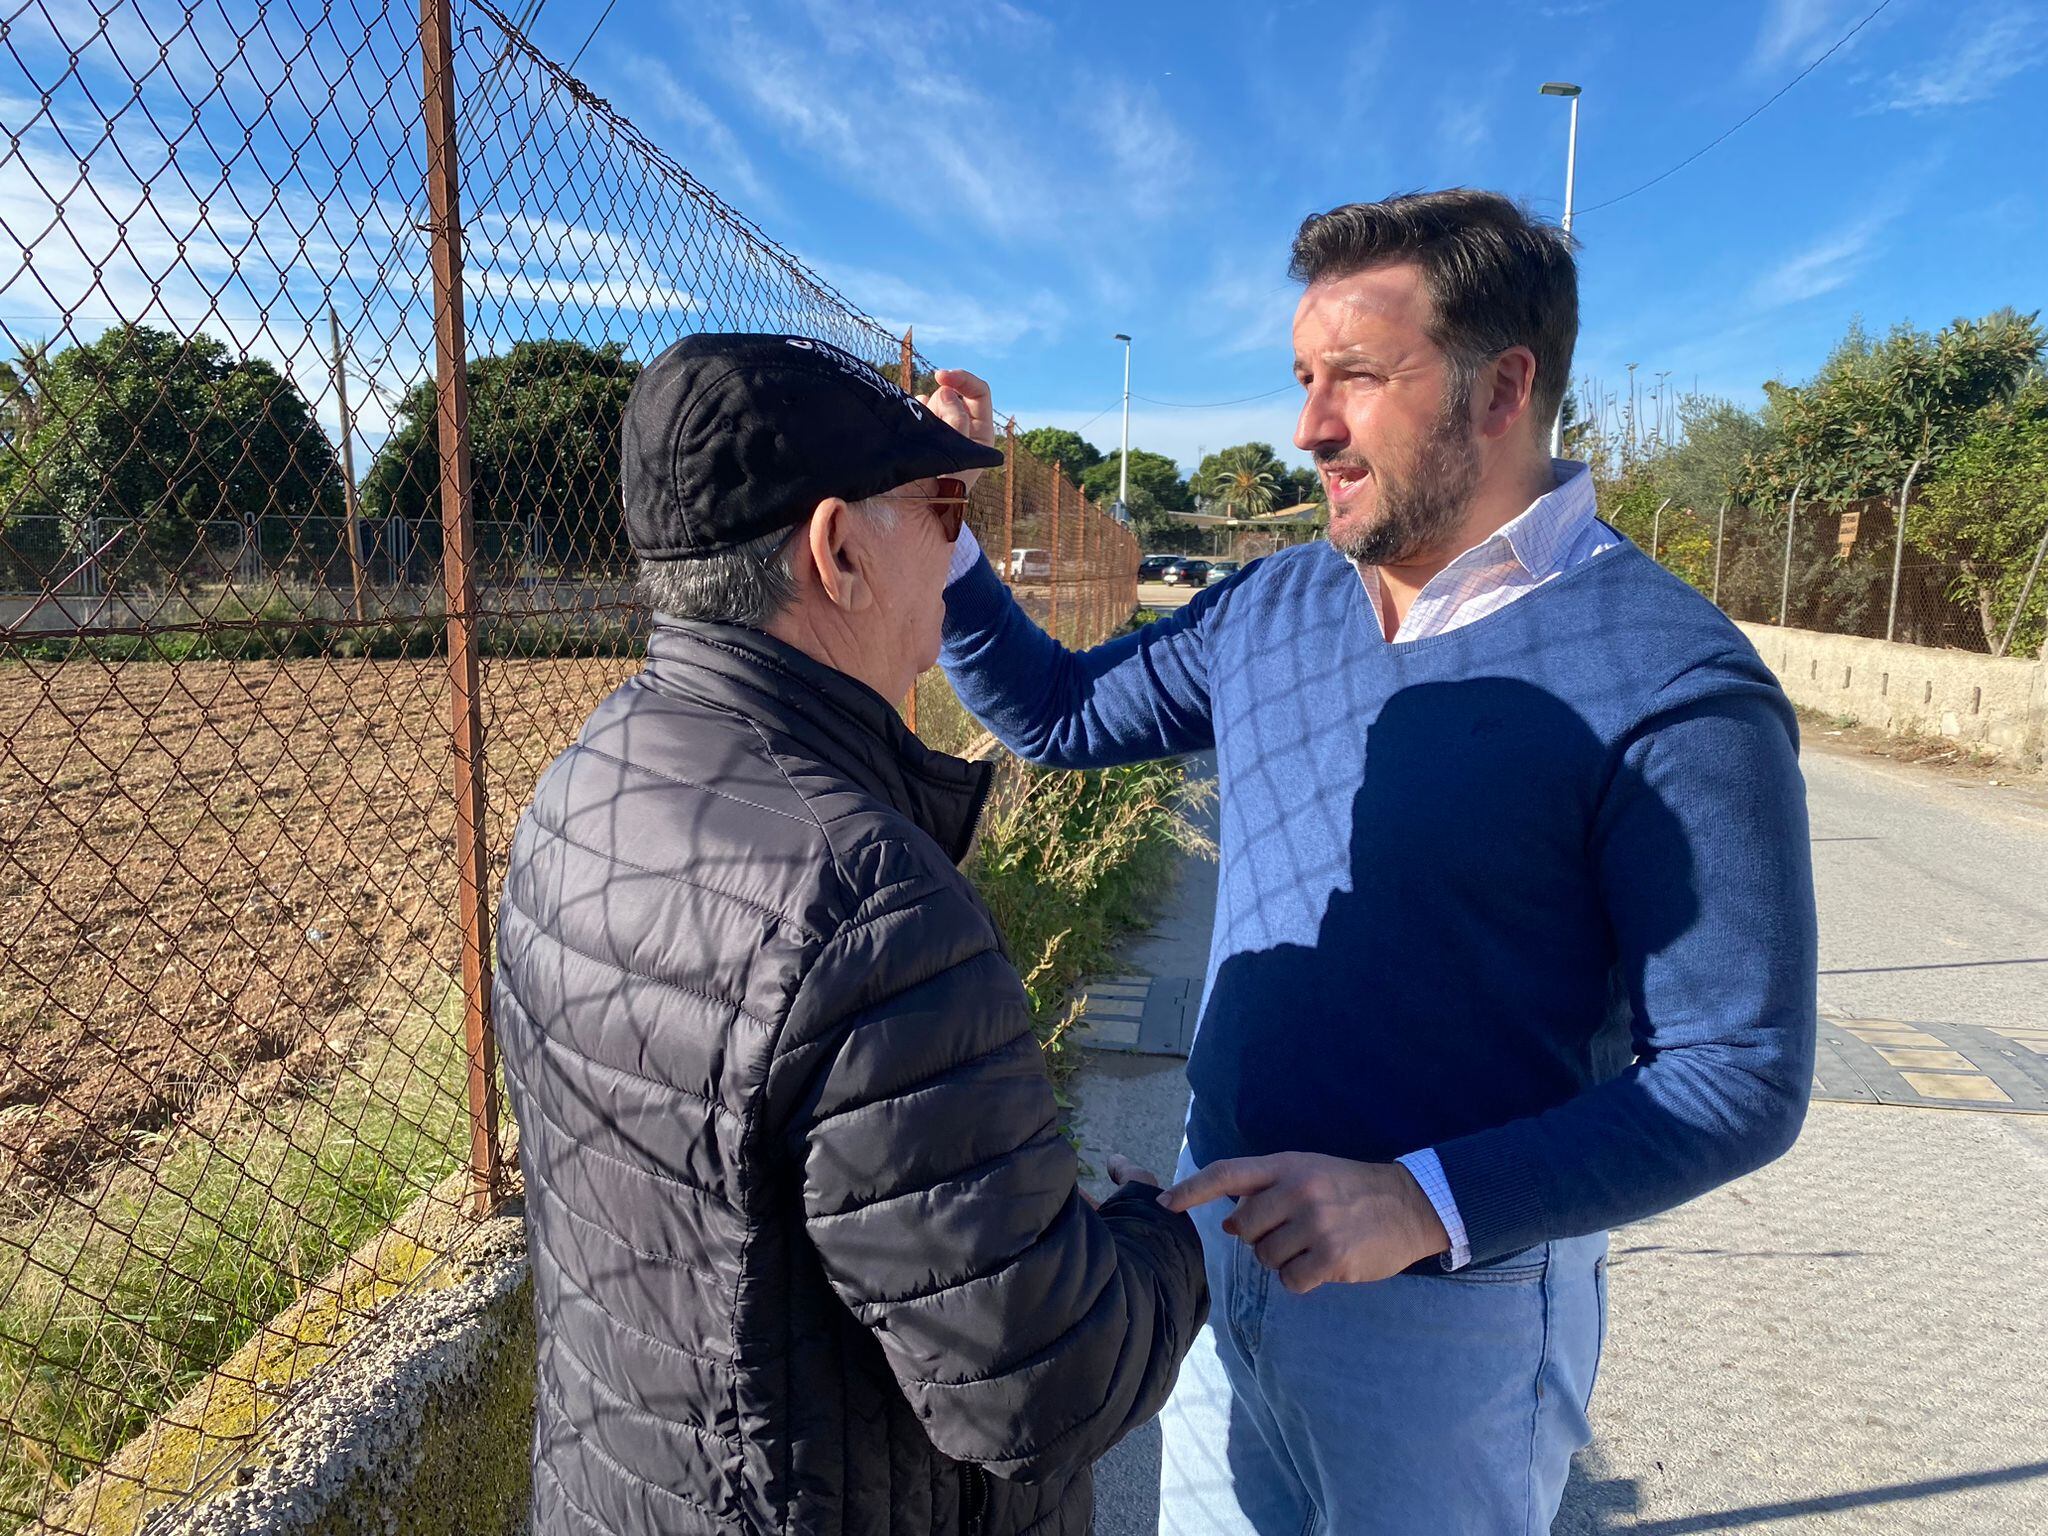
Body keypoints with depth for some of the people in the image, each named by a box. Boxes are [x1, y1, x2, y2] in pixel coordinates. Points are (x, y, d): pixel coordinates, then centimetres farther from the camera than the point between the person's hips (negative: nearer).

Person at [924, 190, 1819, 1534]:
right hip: (1219, 1237, 6)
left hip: (1450, 1309, -5)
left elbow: (1740, 1077, -18)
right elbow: (1061, 713, 10)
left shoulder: (1677, 688, -20)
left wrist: (1425, 1203, -28)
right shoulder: (1272, 604, 0)